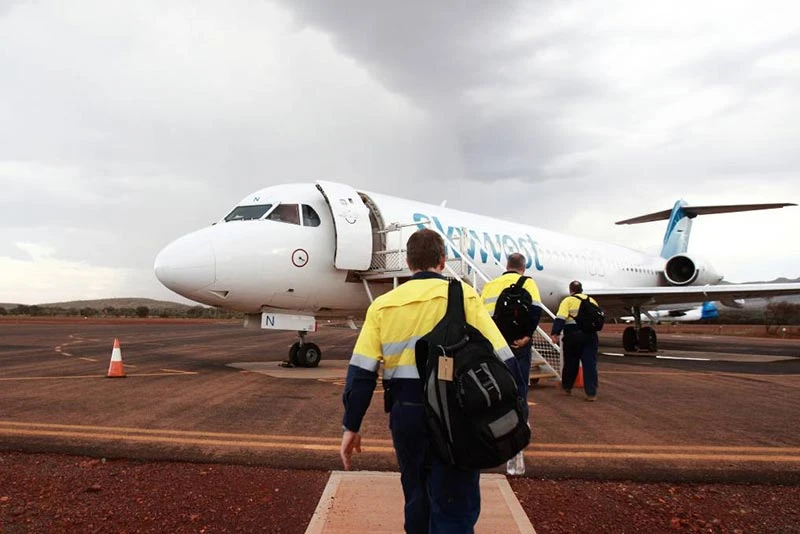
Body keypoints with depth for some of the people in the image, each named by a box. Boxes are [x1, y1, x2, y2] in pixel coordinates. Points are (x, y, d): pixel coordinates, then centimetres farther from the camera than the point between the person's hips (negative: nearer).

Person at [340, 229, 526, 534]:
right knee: (455, 508, 6)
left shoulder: (382, 305, 3)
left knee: (417, 498, 24)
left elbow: (361, 373, -1)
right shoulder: (463, 296, -4)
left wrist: (351, 427, 7)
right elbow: (501, 360, -7)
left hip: (406, 414, 3)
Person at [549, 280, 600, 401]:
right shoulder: (592, 301, 15)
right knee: (590, 364, 2)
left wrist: (555, 333, -15)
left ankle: (567, 387, 28)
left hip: (573, 335, -3)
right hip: (590, 335, 3)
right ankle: (591, 393, -2)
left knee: (571, 363, 12)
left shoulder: (568, 300, 1)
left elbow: (560, 318, -12)